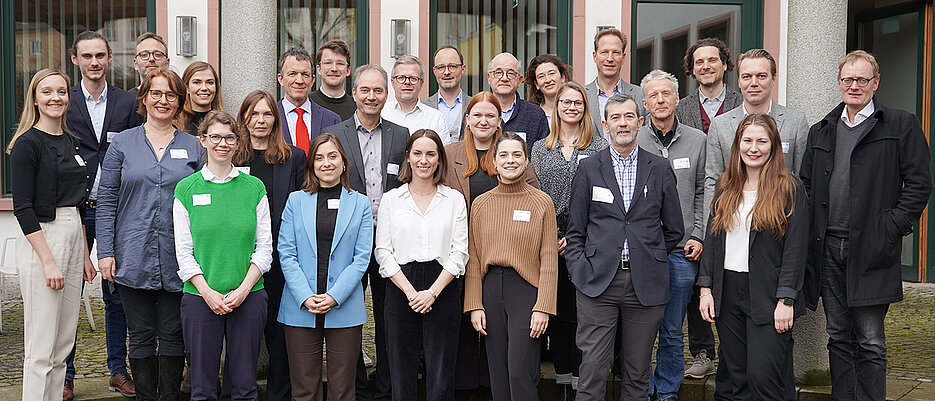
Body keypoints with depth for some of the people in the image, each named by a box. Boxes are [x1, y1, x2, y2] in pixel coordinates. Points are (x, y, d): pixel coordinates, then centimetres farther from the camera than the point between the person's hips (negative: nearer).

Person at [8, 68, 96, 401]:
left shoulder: (71, 143, 14)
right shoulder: (28, 143, -8)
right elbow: (23, 208, -13)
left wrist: (85, 255, 16)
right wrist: (48, 260, -17)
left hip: (73, 237, 8)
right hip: (41, 239, -7)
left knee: (65, 340, 12)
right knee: (42, 346, -3)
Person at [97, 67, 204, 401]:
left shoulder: (194, 147, 7)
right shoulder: (122, 143, 5)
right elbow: (106, 201, 4)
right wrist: (105, 252, -4)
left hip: (177, 259, 0)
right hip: (133, 258, 0)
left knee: (172, 335, 7)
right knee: (141, 336, 8)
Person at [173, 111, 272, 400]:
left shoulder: (254, 188, 5)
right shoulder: (186, 189, 3)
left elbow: (265, 246, 3)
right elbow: (184, 251, 1)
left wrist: (243, 289, -9)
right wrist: (207, 292, -10)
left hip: (249, 297, 1)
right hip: (201, 297, -1)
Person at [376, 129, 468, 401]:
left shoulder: (454, 199, 7)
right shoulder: (391, 199, 7)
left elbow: (459, 252, 1)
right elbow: (383, 252, 2)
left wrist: (432, 292, -10)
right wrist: (410, 292, -9)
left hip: (442, 290, 0)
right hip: (401, 290, 0)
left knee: (441, 373, 2)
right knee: (402, 371, 4)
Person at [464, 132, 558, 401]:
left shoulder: (542, 203, 0)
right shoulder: (481, 204, 8)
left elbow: (549, 260, -3)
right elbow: (473, 260, 8)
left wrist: (543, 307, -10)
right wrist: (474, 306, 1)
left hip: (526, 288, -3)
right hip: (490, 289, 3)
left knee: (521, 373, -8)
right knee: (498, 375, 8)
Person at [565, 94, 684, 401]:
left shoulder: (660, 170, 8)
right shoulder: (588, 168, 7)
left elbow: (673, 230, 13)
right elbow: (575, 231, 7)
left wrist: (648, 260, 7)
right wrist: (580, 270, -4)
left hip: (645, 284, 1)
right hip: (597, 283, -1)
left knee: (637, 375, 9)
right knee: (592, 370, -3)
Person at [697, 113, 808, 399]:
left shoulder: (789, 189, -3)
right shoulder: (725, 186, 12)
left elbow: (796, 249, -8)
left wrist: (786, 300, -13)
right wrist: (706, 287, 6)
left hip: (767, 295, -5)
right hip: (727, 292, 5)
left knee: (763, 375, -9)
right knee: (732, 378, 9)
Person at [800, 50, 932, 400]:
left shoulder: (902, 125, 3)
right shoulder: (821, 131, 16)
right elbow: (806, 184, 17)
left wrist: (891, 229, -10)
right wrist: (812, 230, 4)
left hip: (871, 250, -4)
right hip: (828, 250, 4)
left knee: (870, 342, 1)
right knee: (838, 337, 11)